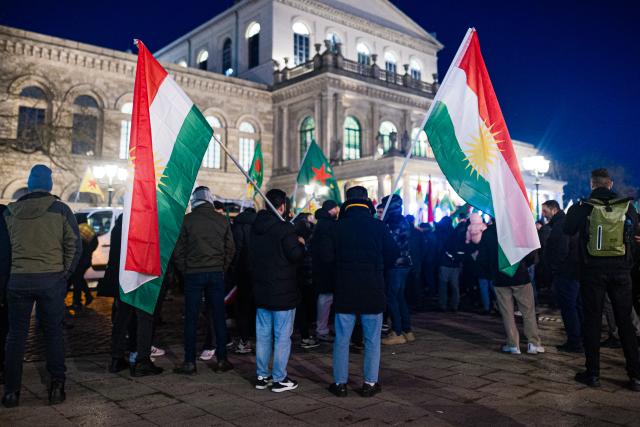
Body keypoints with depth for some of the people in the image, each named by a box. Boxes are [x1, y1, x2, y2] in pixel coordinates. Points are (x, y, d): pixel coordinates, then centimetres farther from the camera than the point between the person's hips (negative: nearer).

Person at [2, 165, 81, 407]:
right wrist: (65, 274, 4)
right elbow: (74, 245, -5)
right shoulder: (60, 210, -3)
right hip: (52, 279, -2)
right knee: (53, 332, 7)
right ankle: (56, 388, 10)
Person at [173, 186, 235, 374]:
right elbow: (230, 249, 6)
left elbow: (179, 249, -2)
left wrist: (184, 270, 10)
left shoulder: (187, 220, -5)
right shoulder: (222, 220, 2)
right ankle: (222, 360, 13)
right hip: (216, 274, 2)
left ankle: (189, 362, 9)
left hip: (193, 274, -2)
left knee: (191, 319, 5)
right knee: (219, 317, 8)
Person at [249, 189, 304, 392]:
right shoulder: (285, 228, -16)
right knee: (282, 336, 3)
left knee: (263, 335, 14)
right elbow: (296, 255, -18)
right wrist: (301, 244, 2)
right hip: (283, 292, -7)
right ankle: (279, 379, 9)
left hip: (261, 290, 7)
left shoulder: (256, 227, 7)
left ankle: (262, 376, 23)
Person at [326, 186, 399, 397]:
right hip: (373, 291, 0)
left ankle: (340, 382, 14)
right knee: (372, 339, 10)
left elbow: (327, 257, -6)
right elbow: (393, 254, -1)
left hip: (345, 290, 0)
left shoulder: (338, 227, -5)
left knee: (342, 339, 9)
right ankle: (370, 383, 14)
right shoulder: (379, 226, -4)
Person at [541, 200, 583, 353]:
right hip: (575, 271, 10)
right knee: (577, 306, 16)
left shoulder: (560, 225, -16)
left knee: (568, 308, -4)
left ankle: (574, 343, 0)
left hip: (565, 273, -10)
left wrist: (552, 266, -13)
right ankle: (582, 339, 25)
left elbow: (561, 250, -25)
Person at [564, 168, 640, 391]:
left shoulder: (583, 207, -7)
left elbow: (568, 230, 7)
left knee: (592, 321, 6)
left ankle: (592, 373, 10)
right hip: (620, 270, 2)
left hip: (593, 270, -2)